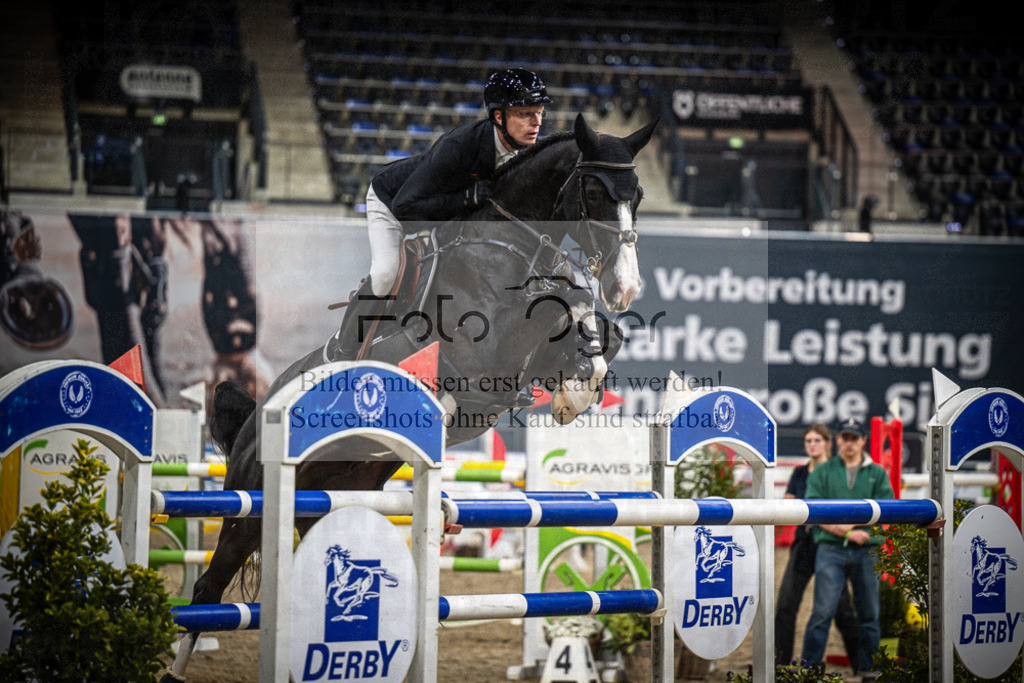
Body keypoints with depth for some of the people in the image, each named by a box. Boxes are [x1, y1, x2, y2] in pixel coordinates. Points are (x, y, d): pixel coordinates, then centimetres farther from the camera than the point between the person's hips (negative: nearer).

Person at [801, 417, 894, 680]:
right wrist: (847, 533, -12)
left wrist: (849, 523, -10)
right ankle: (809, 666, -8)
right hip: (831, 550, -2)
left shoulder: (878, 473, 13)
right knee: (823, 612, -9)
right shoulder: (822, 472, 10)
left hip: (867, 552, 2)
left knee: (869, 614, 4)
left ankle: (867, 666, 14)